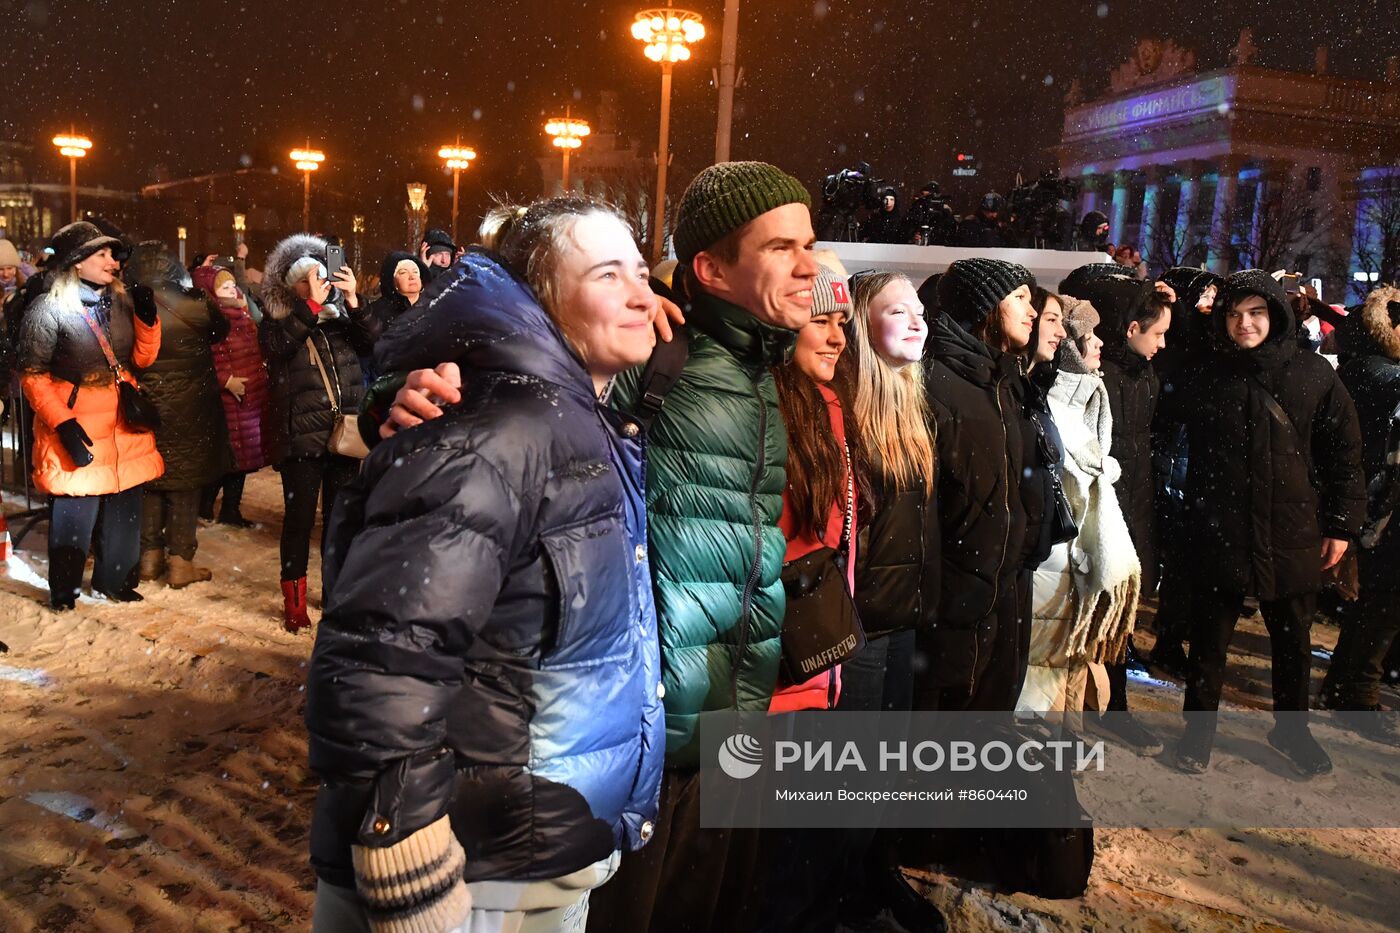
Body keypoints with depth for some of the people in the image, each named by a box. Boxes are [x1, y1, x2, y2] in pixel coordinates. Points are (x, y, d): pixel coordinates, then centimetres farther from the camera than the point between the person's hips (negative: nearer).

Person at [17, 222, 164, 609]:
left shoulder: (121, 301, 9)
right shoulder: (49, 308, -9)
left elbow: (142, 357, 10)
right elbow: (32, 374, -9)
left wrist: (147, 315, -6)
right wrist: (63, 424, -18)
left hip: (125, 424, 6)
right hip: (78, 428, -6)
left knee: (127, 505, 12)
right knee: (76, 511, 0)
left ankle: (112, 578, 31)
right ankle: (63, 590, 19)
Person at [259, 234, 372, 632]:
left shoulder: (340, 315, 9)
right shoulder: (276, 323, 2)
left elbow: (370, 342, -5)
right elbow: (277, 346, -20)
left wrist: (353, 301, -18)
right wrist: (312, 304, -22)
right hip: (301, 436, -3)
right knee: (300, 519, 2)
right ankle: (294, 602, 15)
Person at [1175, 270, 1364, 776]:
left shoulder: (1314, 374, -2)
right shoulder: (1212, 379, 3)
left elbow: (1344, 451, 0)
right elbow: (1197, 454, 12)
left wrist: (1341, 525, -2)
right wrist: (1197, 516, 5)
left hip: (1294, 534, 0)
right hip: (1221, 533, 0)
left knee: (1293, 639, 15)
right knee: (1210, 638, 7)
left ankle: (1291, 729, 34)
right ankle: (1199, 729, 22)